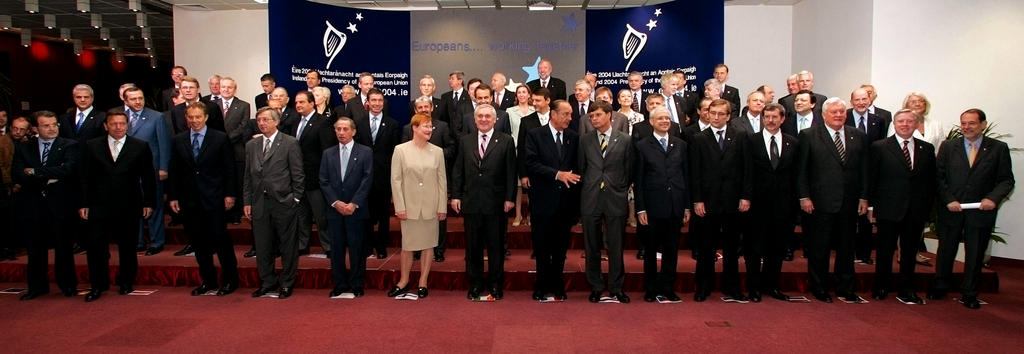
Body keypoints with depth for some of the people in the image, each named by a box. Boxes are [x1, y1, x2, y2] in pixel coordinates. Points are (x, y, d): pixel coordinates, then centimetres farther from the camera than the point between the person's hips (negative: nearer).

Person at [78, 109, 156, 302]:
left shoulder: (141, 146, 3)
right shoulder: (91, 146, 7)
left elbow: (148, 177, 3)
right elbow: (84, 177, 7)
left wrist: (149, 202, -2)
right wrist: (83, 203, 1)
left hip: (129, 206, -1)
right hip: (99, 205, 1)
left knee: (127, 246, 8)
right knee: (96, 246, -2)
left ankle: (126, 282, 23)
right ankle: (98, 284, 13)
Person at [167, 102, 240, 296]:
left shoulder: (220, 138, -1)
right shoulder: (178, 140, 9)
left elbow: (229, 169, -2)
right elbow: (174, 171, 10)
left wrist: (230, 194, -7)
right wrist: (173, 196, 6)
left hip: (214, 199, -4)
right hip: (189, 200, 4)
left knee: (220, 239, -2)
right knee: (198, 242, 9)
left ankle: (231, 280, 10)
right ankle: (208, 280, 21)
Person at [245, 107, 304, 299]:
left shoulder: (290, 143, -3)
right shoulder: (251, 145, 13)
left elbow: (298, 174, -3)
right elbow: (248, 176, 14)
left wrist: (295, 199, -7)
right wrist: (247, 202, 9)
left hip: (283, 202, -4)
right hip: (259, 203, 5)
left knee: (287, 245, 5)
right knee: (262, 246, 11)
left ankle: (287, 283, 18)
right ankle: (268, 282, 25)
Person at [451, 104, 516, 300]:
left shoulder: (506, 141, 1)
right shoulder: (465, 141, 9)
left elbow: (511, 172, -2)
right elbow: (458, 171, 9)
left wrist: (509, 198, -7)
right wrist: (455, 196, 2)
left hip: (495, 203, -2)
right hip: (471, 202, 3)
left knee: (495, 246, 6)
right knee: (473, 246, 9)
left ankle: (495, 284, 20)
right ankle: (475, 283, 22)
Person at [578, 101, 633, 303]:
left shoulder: (624, 140, 3)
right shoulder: (585, 141, 7)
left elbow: (629, 171, 6)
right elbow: (581, 169, 11)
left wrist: (622, 191, 5)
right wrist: (587, 189, 7)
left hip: (615, 200, -1)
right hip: (590, 200, 1)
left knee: (616, 247, 4)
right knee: (592, 247, 8)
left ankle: (616, 287, 18)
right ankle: (596, 287, 21)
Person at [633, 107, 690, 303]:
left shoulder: (680, 145, 10)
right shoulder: (642, 146, 0)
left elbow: (686, 176, 9)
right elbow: (638, 180, -2)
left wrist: (687, 206, 5)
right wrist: (640, 209, -7)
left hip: (675, 207, 3)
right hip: (652, 207, -2)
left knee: (671, 250, 10)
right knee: (650, 250, 8)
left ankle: (668, 288, 22)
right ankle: (651, 289, 21)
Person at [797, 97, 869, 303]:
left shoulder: (858, 137, 9)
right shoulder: (809, 136, -2)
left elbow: (864, 169, 10)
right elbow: (801, 169, -3)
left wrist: (863, 197, 5)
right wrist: (804, 197, -9)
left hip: (849, 203, 4)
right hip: (820, 202, -4)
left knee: (846, 247, 12)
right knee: (819, 248, 4)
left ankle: (845, 289, 25)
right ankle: (819, 289, 18)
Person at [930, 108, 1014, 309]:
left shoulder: (999, 148, 1)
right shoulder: (948, 146, 3)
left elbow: (1006, 180, 1)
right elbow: (939, 177, 0)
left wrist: (993, 198, -16)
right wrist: (948, 200, -10)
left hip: (981, 211, 0)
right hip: (951, 210, 1)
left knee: (975, 254, 9)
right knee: (945, 251, 12)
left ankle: (969, 294, 22)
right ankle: (940, 287, 28)